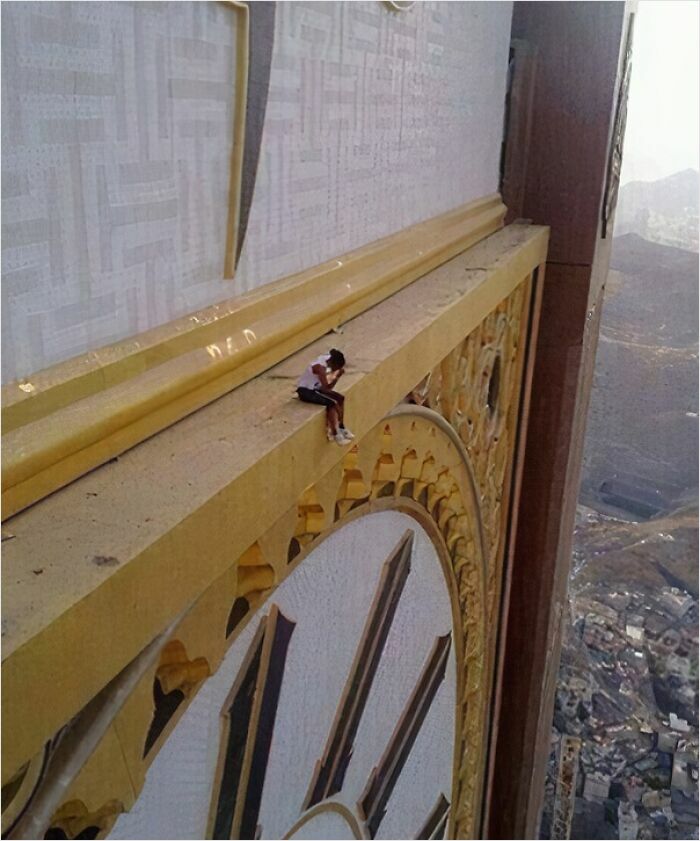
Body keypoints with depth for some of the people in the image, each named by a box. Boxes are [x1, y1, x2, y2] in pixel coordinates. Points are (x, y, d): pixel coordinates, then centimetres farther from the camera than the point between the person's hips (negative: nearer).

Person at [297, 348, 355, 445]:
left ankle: (341, 428, 12)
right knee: (331, 403, -22)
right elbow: (326, 389, -30)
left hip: (315, 387, 9)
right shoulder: (320, 367, -29)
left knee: (340, 398, 2)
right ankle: (335, 434, -11)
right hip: (305, 390, -9)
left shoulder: (327, 362, -3)